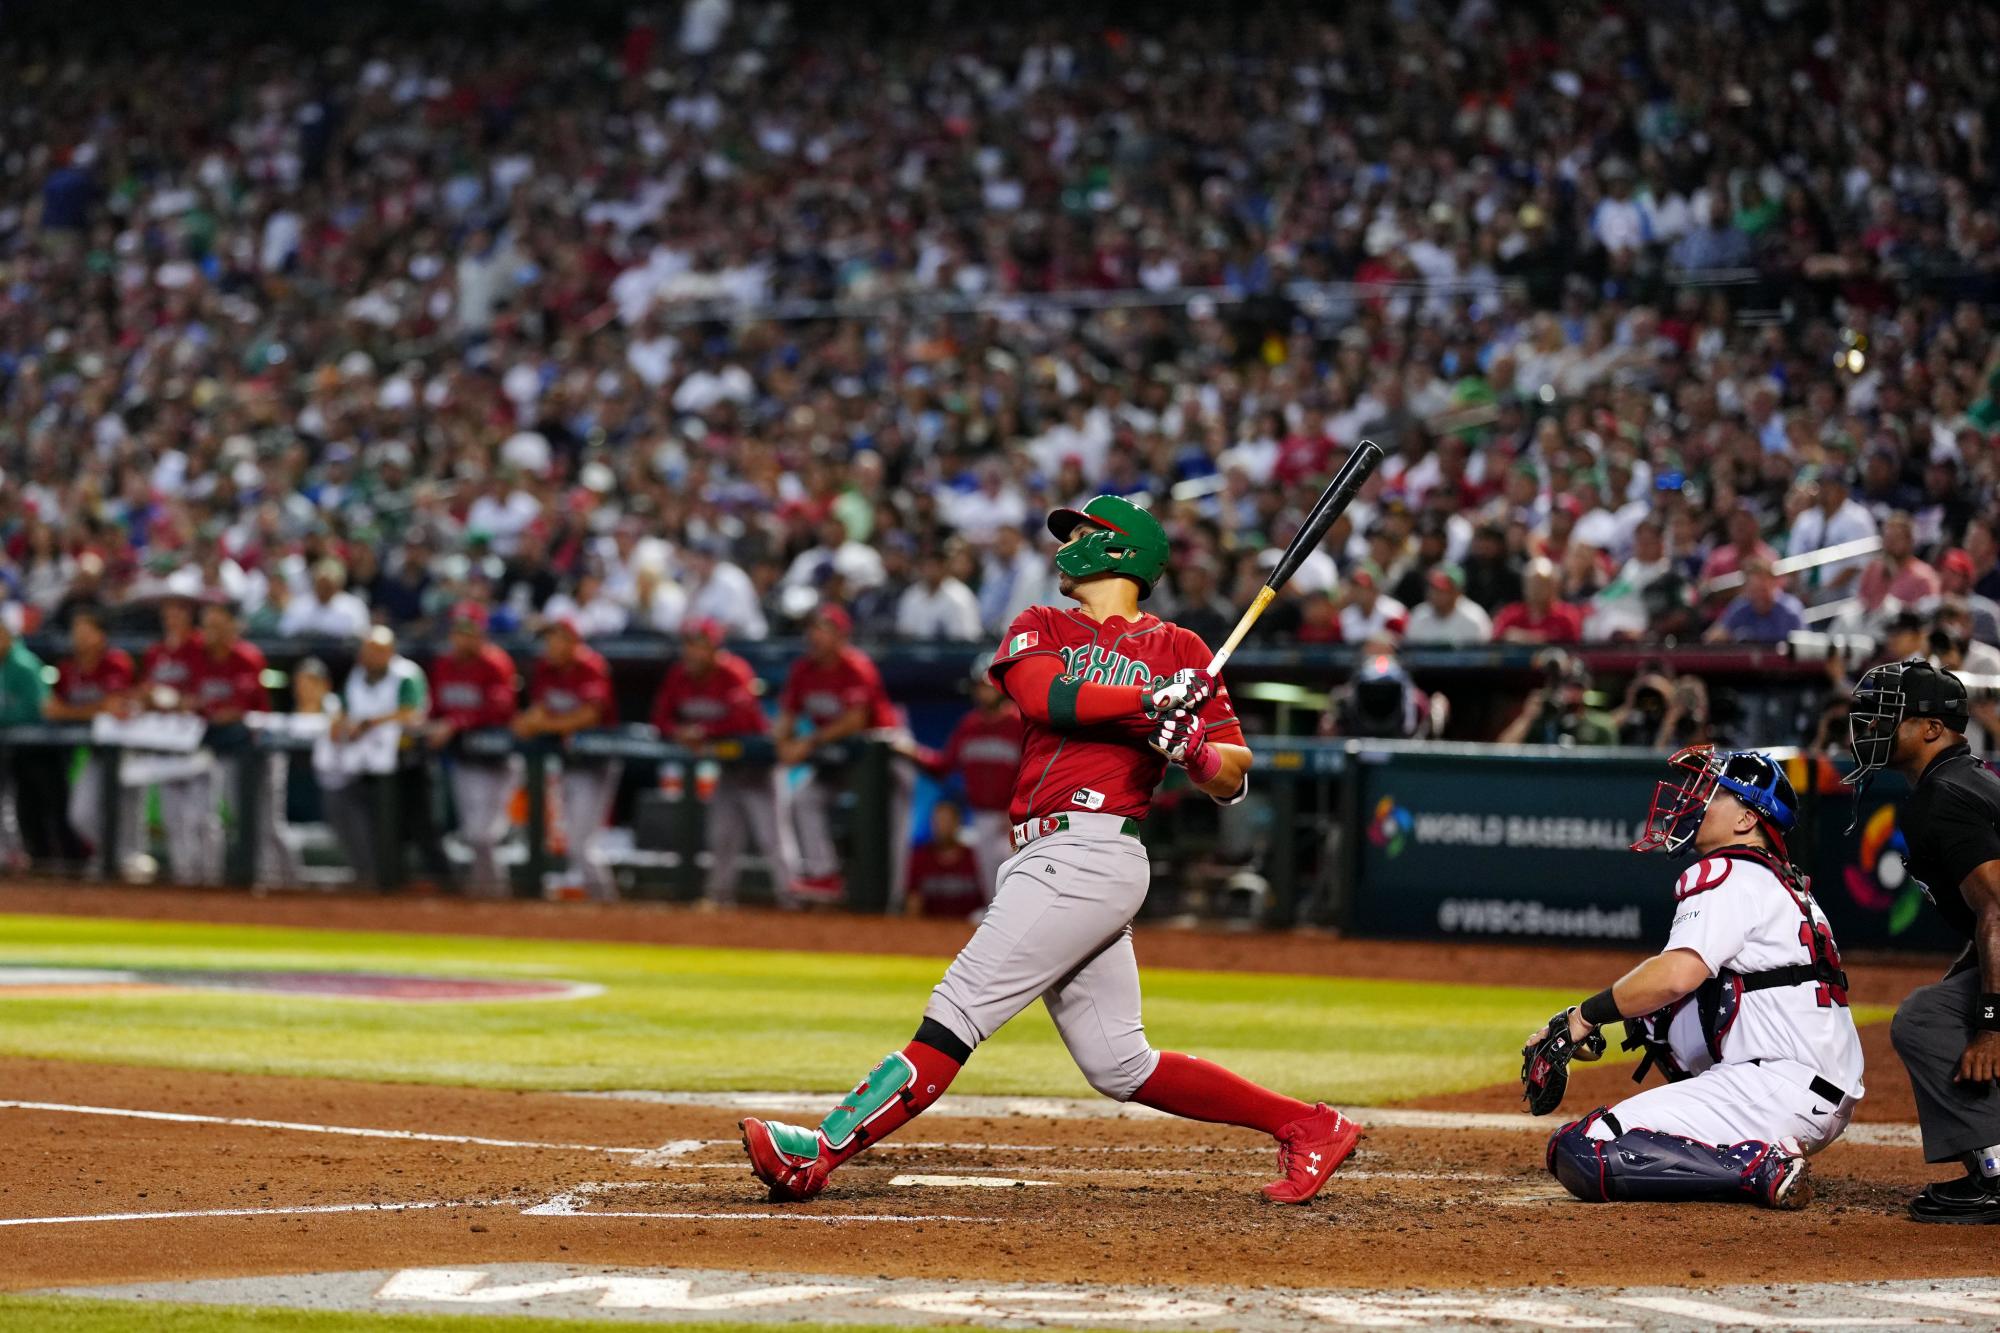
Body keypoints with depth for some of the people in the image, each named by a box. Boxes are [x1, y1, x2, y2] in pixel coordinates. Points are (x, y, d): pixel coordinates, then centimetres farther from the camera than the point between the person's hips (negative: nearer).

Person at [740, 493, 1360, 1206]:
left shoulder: (1179, 651, 7)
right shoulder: (1038, 629, 19)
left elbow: (1235, 778, 3)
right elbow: (1044, 696, -5)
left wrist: (1198, 753, -18)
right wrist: (1151, 701, -13)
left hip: (1091, 853, -7)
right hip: (1043, 861, 7)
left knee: (958, 1009, -13)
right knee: (1119, 1066, 6)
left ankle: (820, 1152, -17)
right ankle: (1305, 1126, 13)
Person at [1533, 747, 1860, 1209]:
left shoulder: (1726, 876, -7)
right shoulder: (1781, 882, 23)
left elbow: (1677, 974, -22)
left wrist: (1586, 1014, -12)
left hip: (1782, 1087, -10)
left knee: (1578, 1153, -17)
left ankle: (1763, 1168, -19)